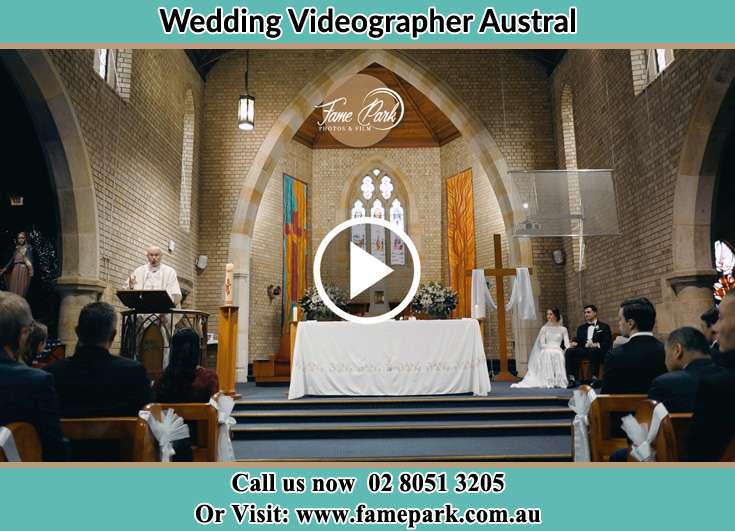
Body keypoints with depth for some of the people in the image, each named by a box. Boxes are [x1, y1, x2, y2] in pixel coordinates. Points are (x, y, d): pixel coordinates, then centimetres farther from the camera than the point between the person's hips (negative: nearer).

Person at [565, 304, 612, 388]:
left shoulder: (604, 327, 15)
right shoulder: (581, 328, 28)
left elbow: (608, 343, 3)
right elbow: (577, 339, 19)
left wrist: (596, 345, -16)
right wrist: (574, 343, -7)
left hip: (597, 351, -4)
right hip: (583, 350, 4)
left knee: (594, 351, -40)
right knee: (569, 351, -25)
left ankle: (594, 378, -35)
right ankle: (572, 378, -29)